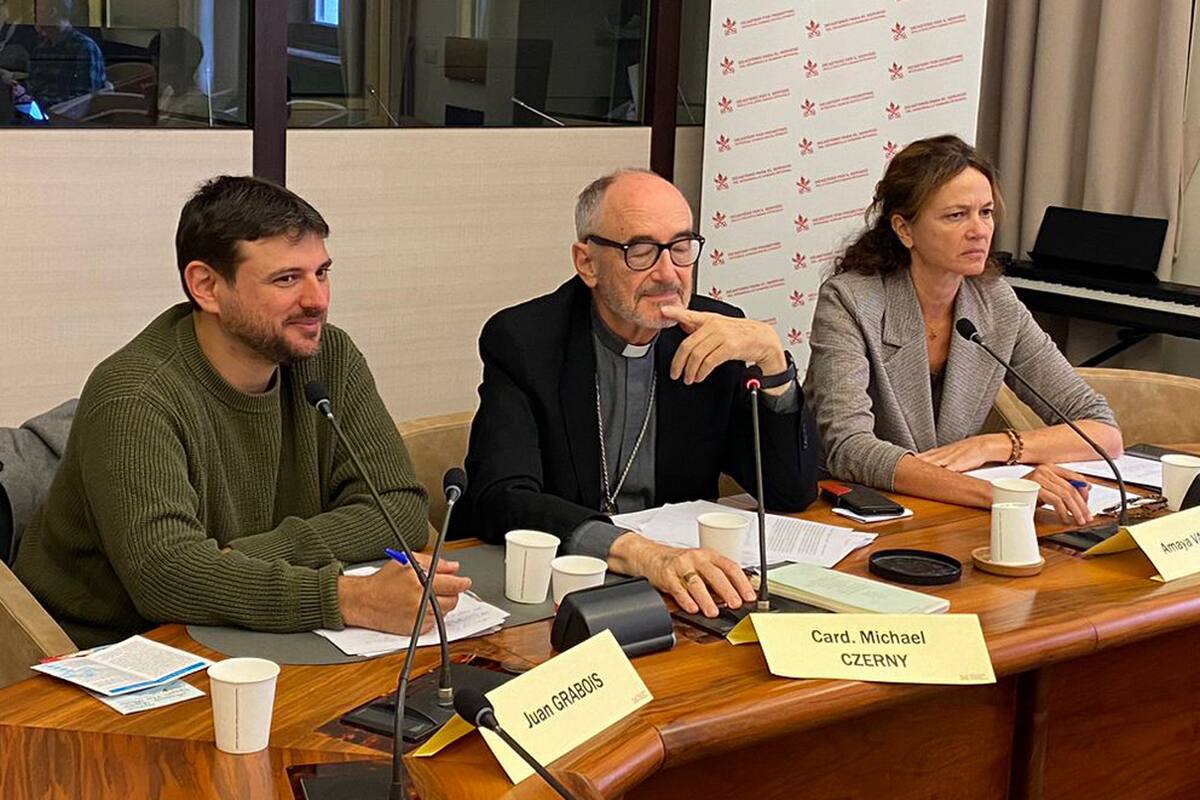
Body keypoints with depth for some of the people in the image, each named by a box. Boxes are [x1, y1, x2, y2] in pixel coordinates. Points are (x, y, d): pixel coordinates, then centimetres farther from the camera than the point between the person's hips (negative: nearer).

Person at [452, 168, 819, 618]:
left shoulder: (718, 340, 1)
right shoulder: (521, 341, -9)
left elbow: (793, 494, 0)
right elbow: (501, 497, -23)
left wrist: (771, 357, -15)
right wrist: (640, 552, -39)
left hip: (685, 578, 3)